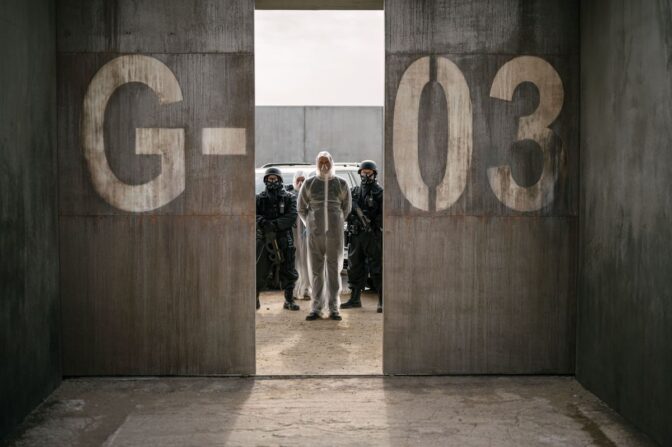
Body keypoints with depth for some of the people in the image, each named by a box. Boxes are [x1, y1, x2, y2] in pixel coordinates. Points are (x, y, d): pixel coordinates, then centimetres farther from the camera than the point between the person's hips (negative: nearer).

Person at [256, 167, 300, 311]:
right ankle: (254, 298, 18)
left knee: (288, 273, 2)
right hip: (264, 240, 0)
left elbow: (292, 217, -7)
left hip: (284, 241, 0)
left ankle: (289, 300, 13)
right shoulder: (259, 198, 11)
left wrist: (275, 224, -19)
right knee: (259, 272, 1)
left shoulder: (288, 198, 8)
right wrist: (263, 222, -22)